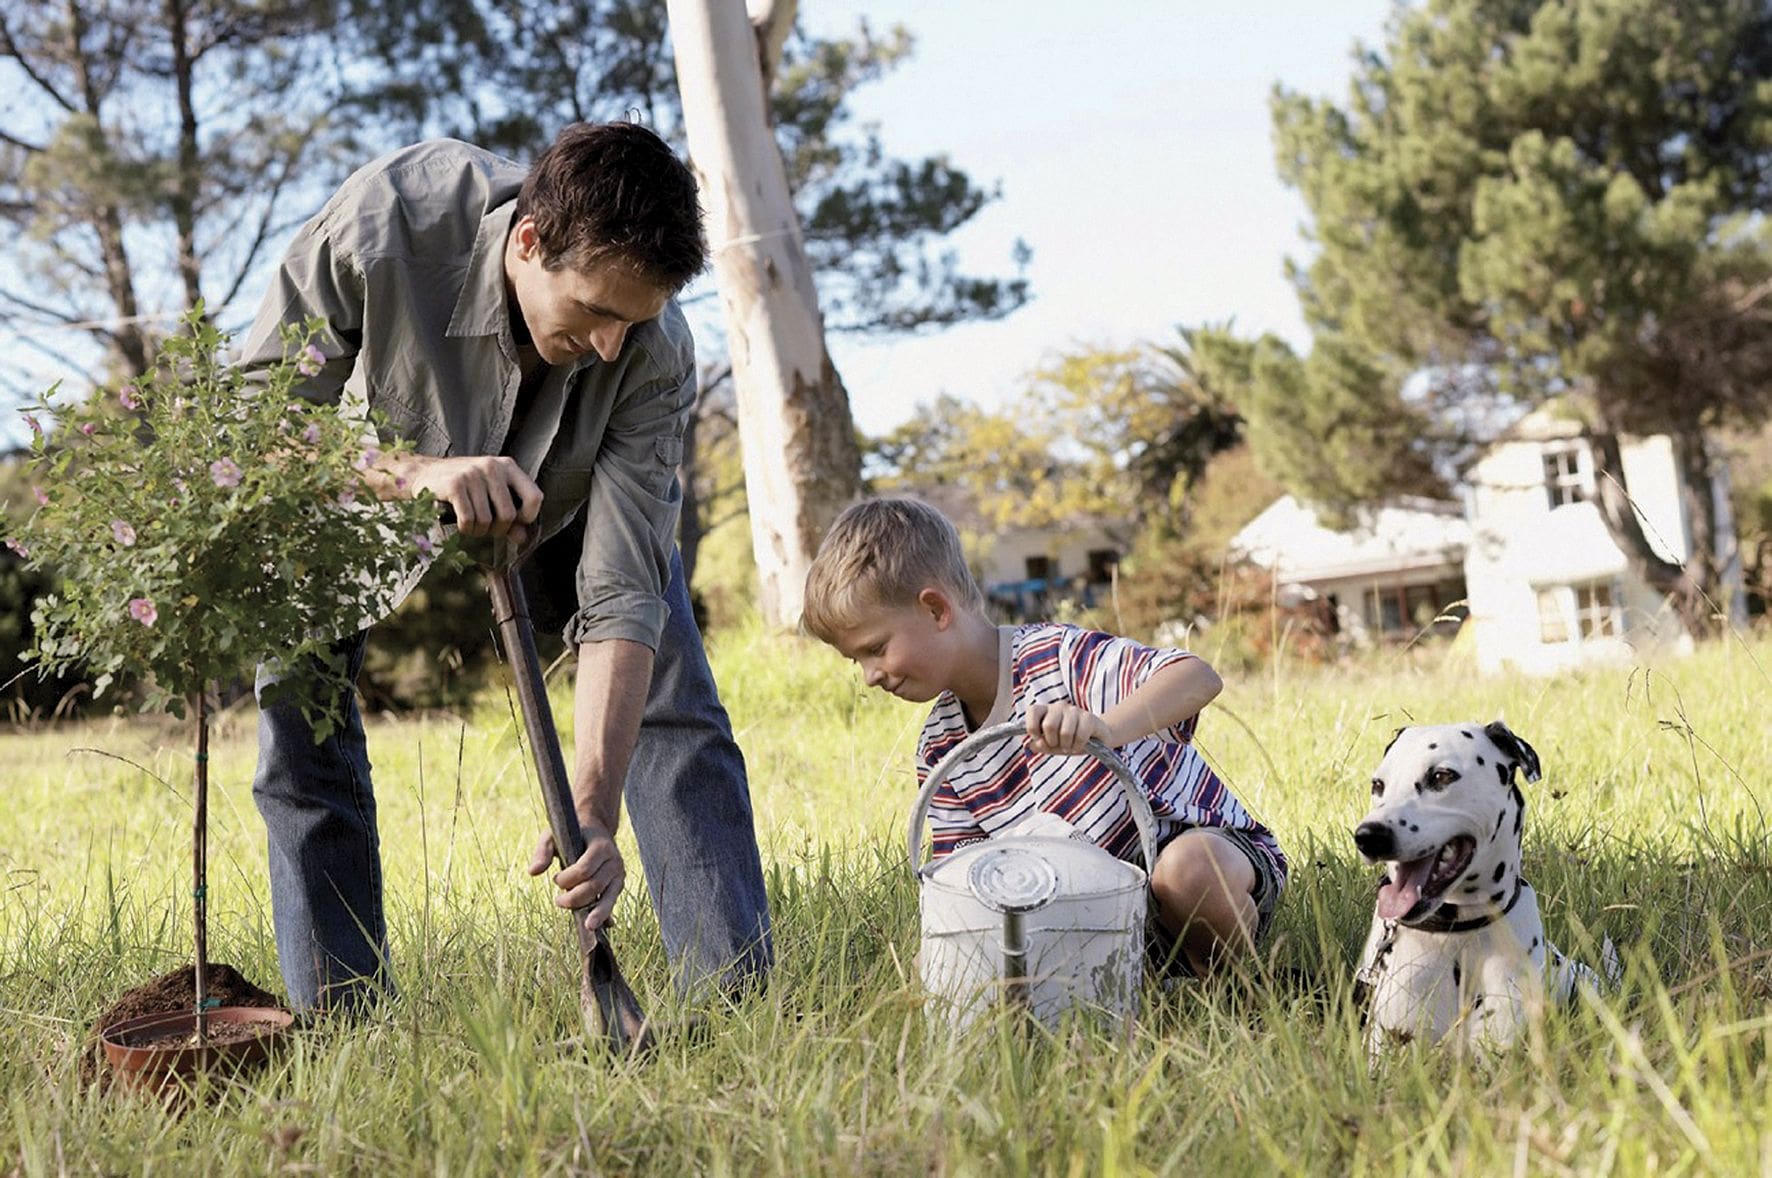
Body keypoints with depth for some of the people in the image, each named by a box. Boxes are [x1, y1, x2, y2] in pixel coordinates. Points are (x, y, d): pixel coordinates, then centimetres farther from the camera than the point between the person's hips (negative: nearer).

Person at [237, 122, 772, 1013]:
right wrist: (413, 471, -51)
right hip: (365, 476, -1)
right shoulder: (383, 222, -40)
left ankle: (740, 998, -6)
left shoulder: (655, 354, -35)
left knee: (675, 703, -11)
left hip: (564, 491, 1)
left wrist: (594, 810, -46)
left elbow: (620, 595, -36)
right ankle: (340, 1026, -3)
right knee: (299, 716, -13)